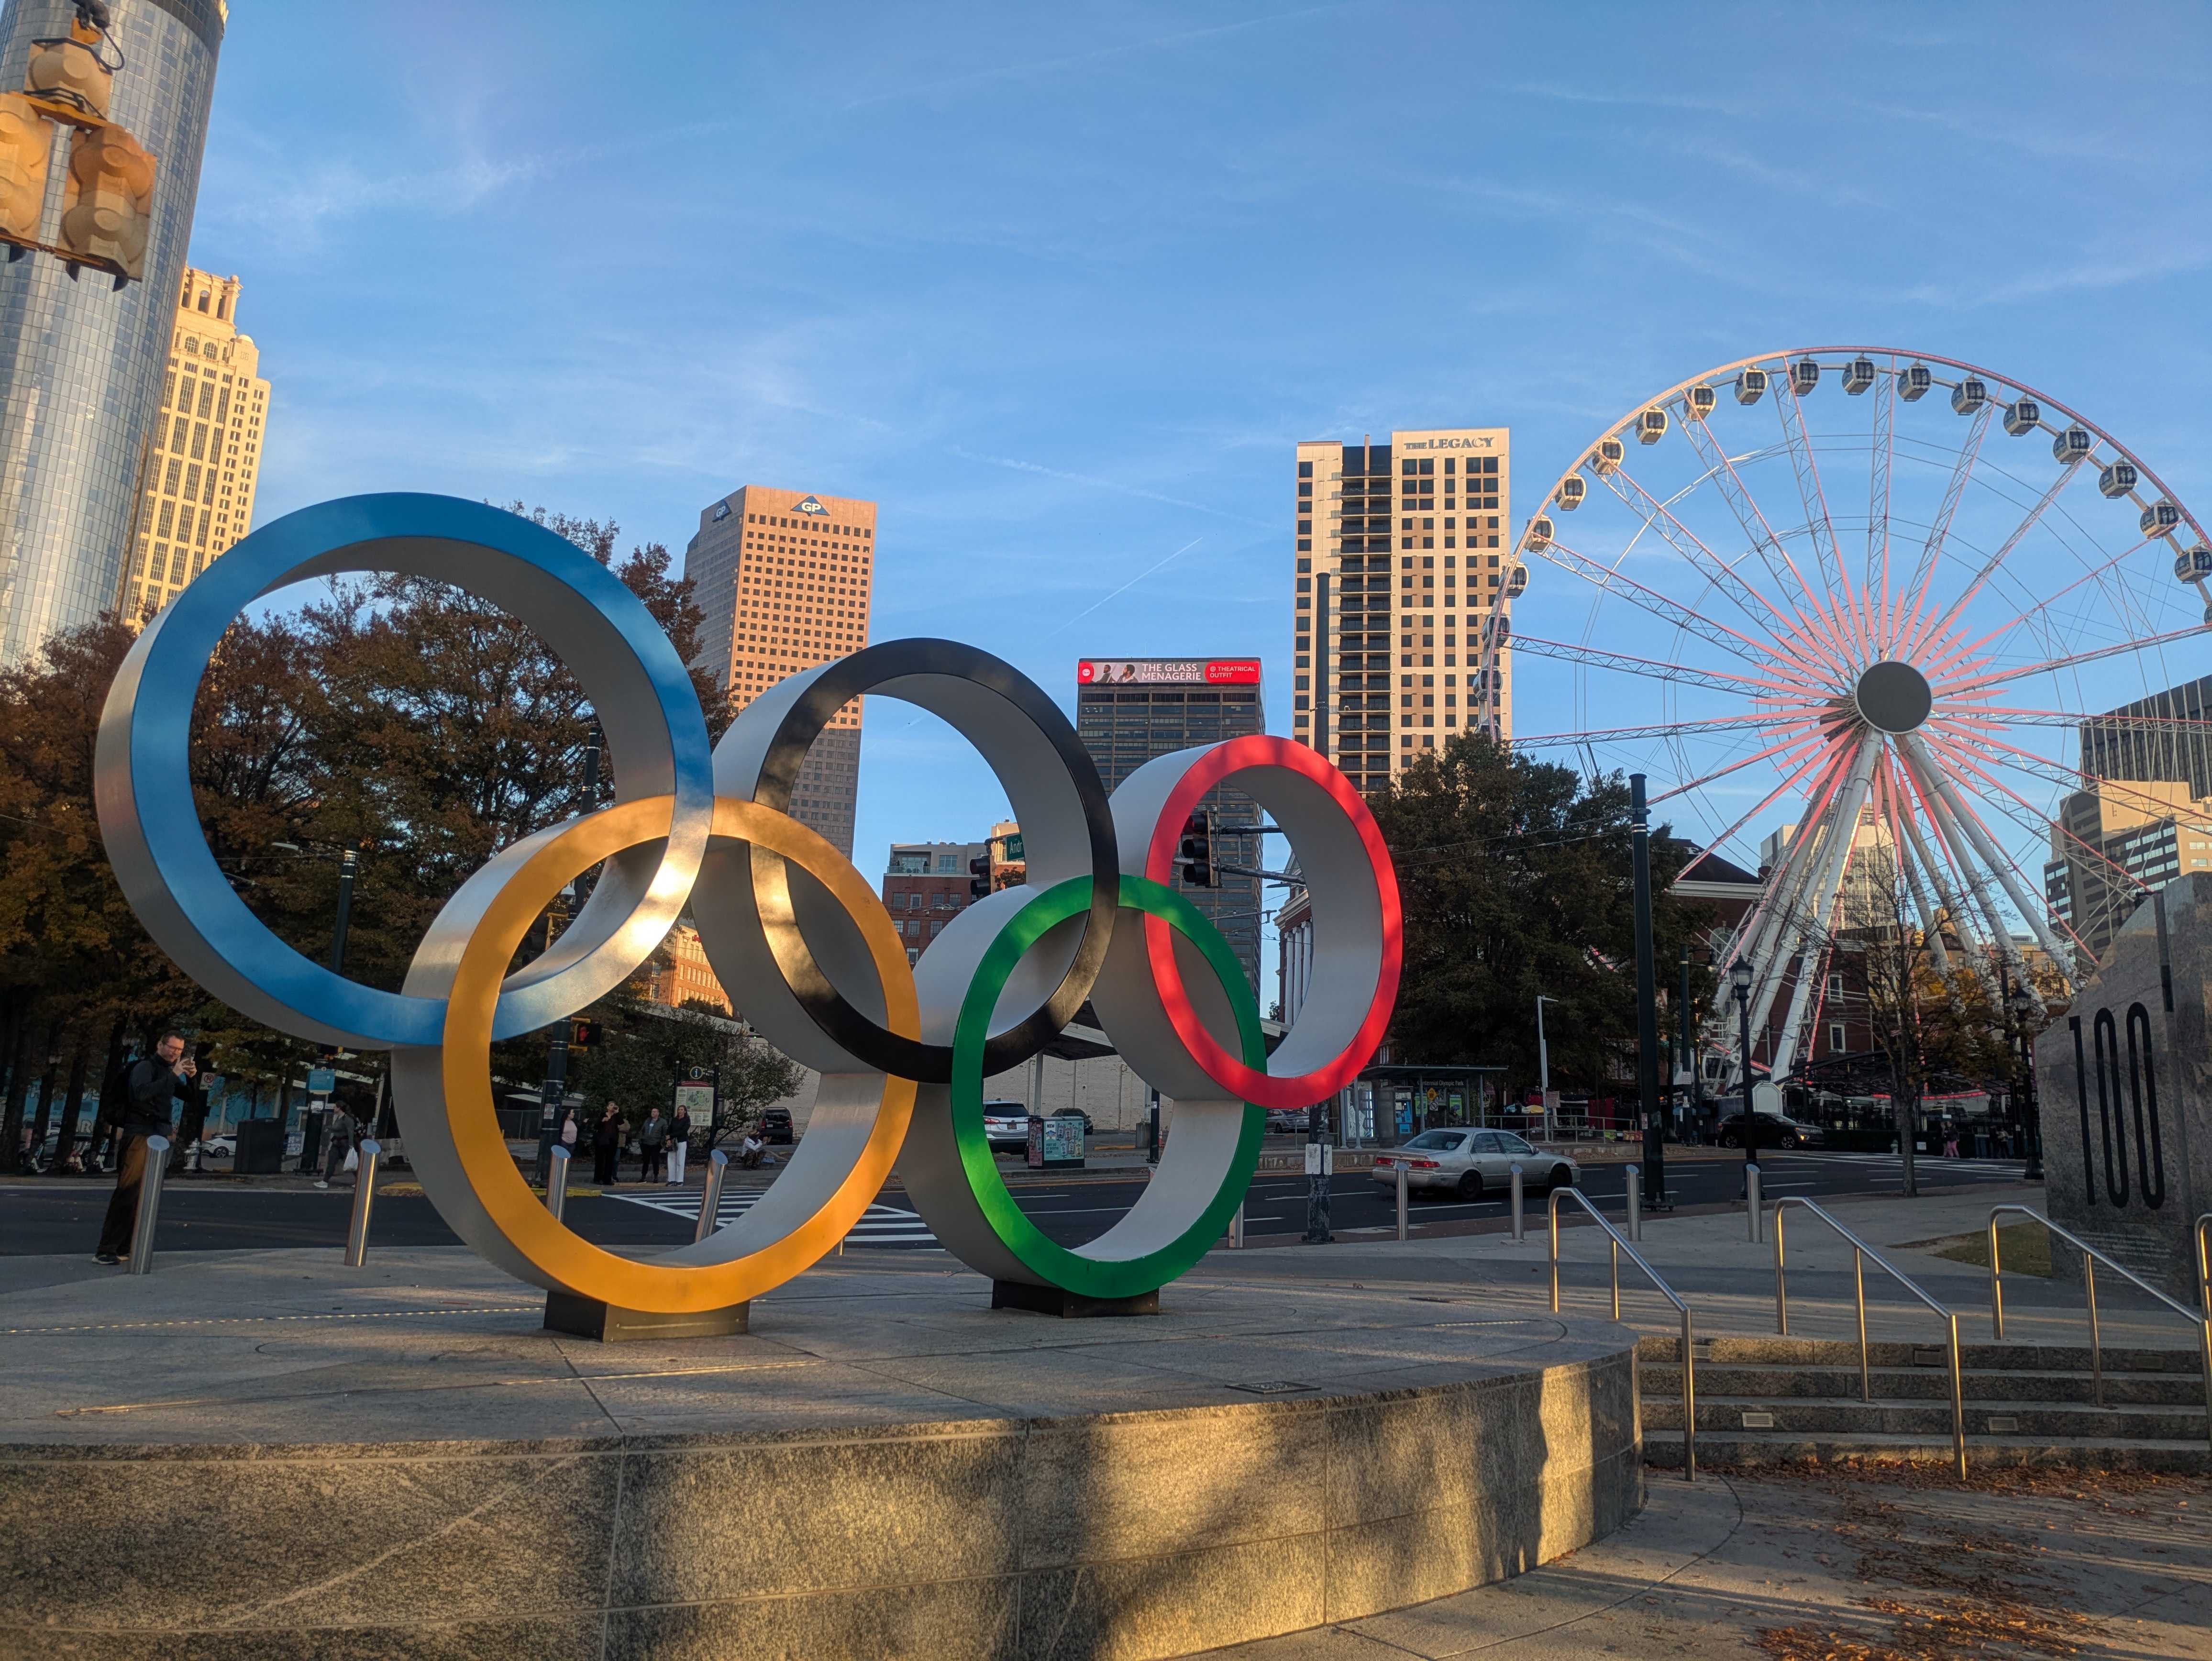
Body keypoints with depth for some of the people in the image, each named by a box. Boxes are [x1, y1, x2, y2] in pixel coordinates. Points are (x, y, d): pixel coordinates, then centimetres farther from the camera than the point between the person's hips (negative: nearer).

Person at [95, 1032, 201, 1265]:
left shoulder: (169, 1073, 18)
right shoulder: (145, 1067, -6)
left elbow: (193, 1102, 16)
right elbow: (142, 1093, -26)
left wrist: (191, 1078, -1)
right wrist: (174, 1075, -26)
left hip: (158, 1138, 8)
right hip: (138, 1135, -8)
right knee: (128, 1192, -13)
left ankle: (124, 1248, 9)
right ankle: (105, 1251, -14)